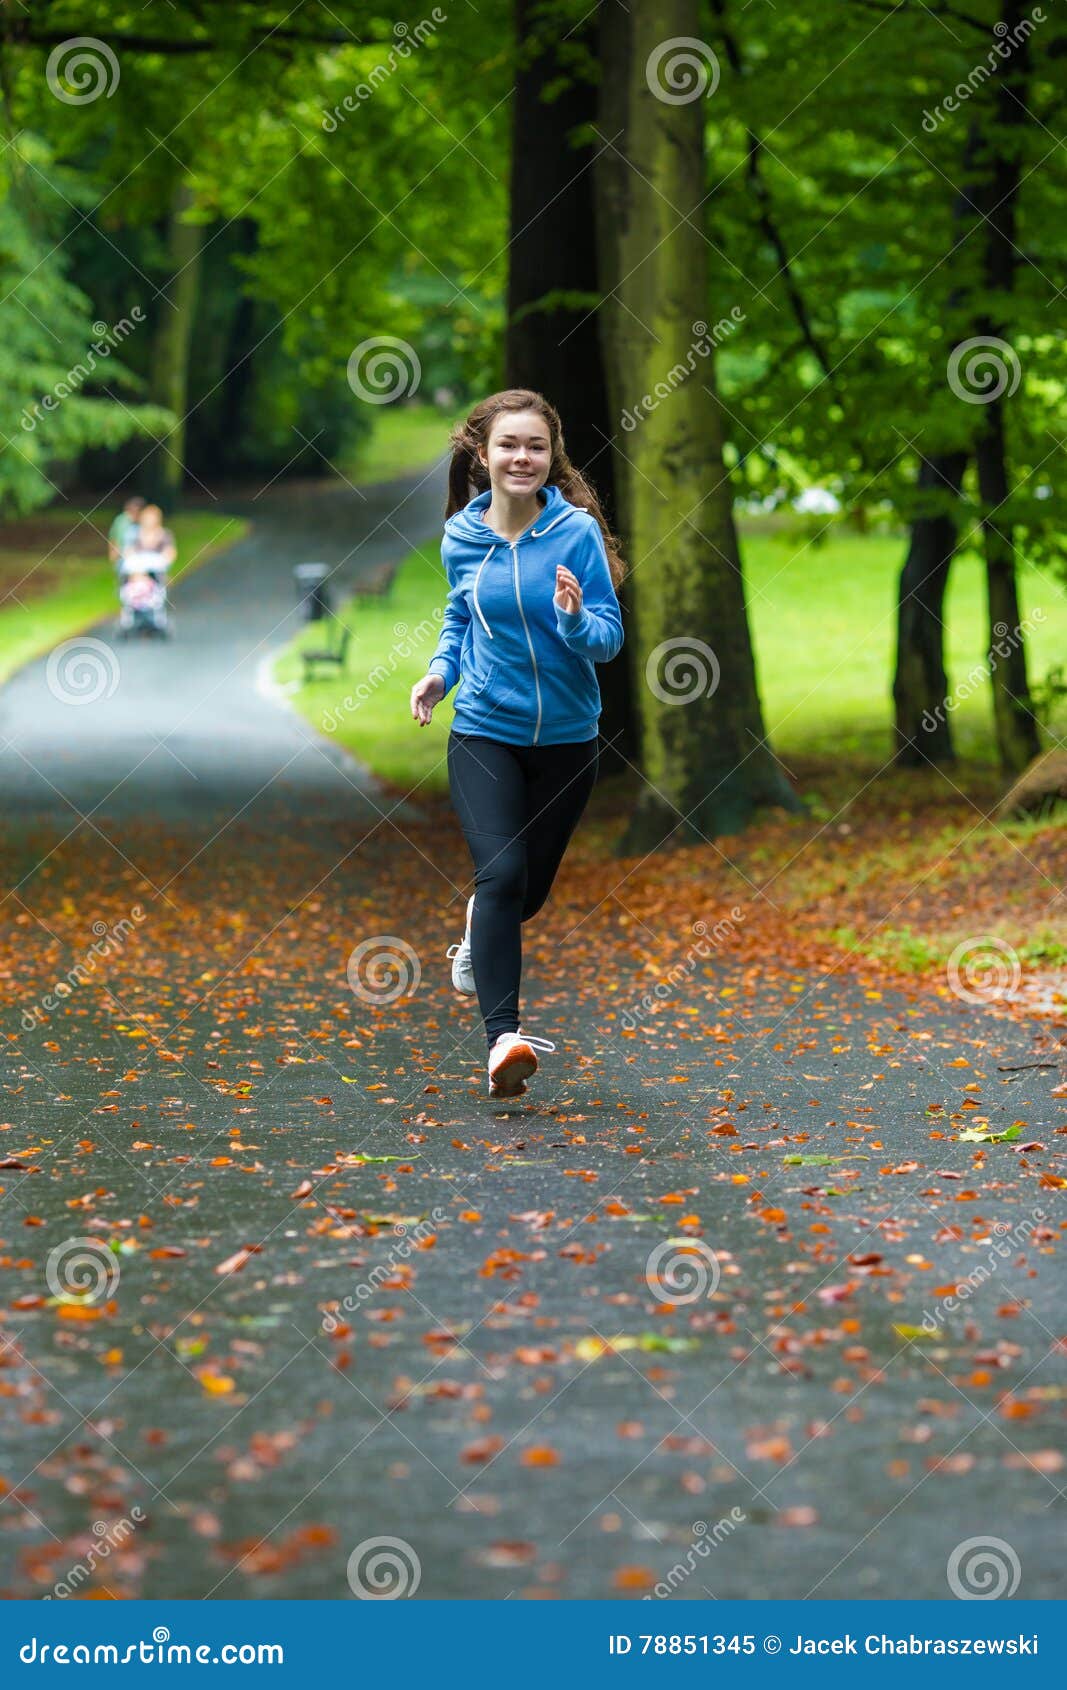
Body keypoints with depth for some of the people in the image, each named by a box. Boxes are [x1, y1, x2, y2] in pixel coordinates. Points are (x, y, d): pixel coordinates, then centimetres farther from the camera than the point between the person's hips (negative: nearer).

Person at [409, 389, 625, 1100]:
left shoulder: (578, 531, -11)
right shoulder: (461, 537, -3)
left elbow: (610, 639, -10)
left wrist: (575, 619, -31)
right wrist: (441, 670, -1)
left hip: (566, 738, 0)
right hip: (484, 731, 0)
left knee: (532, 888, 15)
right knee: (502, 873, -20)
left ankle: (479, 927, 52)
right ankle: (504, 1036, -19)